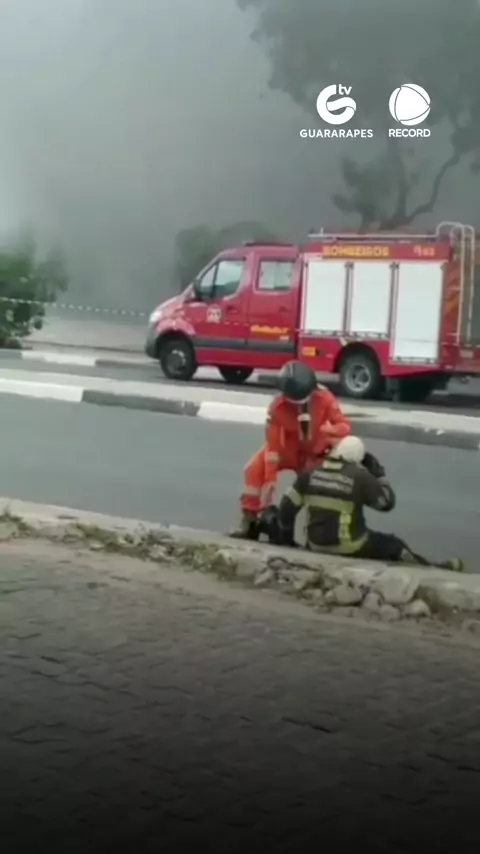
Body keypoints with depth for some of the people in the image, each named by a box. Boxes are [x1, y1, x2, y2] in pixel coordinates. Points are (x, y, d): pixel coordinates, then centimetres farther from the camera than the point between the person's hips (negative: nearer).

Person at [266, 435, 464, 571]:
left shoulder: (311, 472, -1)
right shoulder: (360, 476, -13)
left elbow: (288, 506, 1)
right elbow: (387, 502, -1)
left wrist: (285, 538, 15)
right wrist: (378, 473, 9)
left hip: (316, 544, 4)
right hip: (349, 547, -4)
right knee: (394, 546, 13)